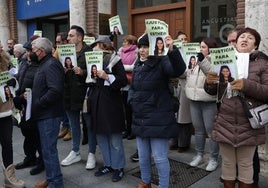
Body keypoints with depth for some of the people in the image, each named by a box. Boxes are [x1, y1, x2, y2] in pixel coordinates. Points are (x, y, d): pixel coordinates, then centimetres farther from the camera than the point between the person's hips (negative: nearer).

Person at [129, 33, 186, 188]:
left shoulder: (162, 62, -11)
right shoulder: (138, 65, 10)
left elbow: (179, 69, -32)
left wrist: (172, 50, -46)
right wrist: (132, 100, 3)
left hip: (158, 119, -7)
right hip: (140, 119, 7)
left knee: (160, 157, 2)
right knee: (143, 156, 19)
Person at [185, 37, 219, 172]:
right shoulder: (197, 60, 14)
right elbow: (187, 74, 22)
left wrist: (203, 61, -32)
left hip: (209, 102, -6)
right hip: (194, 100, 7)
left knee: (211, 130, 2)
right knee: (198, 129, 16)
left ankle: (213, 159, 17)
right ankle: (199, 155, 30)